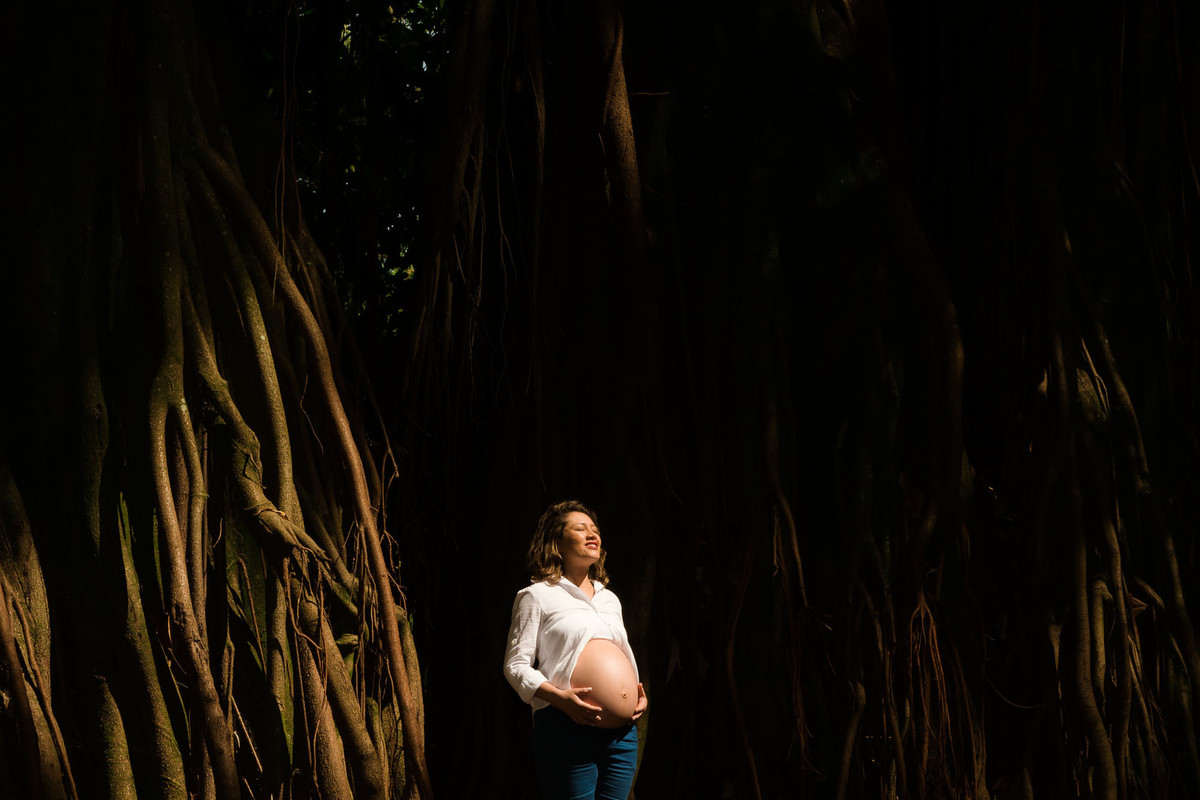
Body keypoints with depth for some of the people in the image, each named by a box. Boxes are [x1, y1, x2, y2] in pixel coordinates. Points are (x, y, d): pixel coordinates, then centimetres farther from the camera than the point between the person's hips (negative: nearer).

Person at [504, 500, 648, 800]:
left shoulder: (610, 599, 24)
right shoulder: (537, 595, 4)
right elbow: (515, 665, -1)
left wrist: (638, 693, 9)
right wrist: (558, 697, -17)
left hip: (622, 737, 6)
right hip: (568, 730, -6)